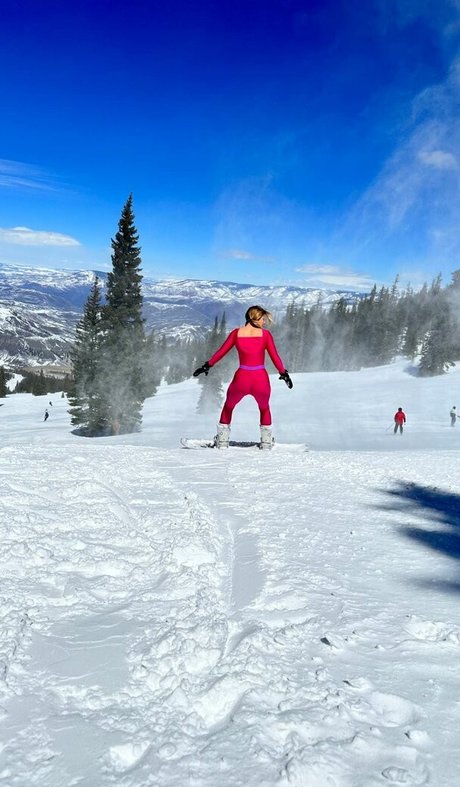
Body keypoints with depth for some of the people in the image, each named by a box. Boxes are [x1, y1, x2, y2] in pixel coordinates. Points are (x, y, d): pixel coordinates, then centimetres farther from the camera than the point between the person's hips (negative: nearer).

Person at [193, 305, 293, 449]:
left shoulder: (237, 333, 3)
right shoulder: (265, 334, 0)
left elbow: (221, 352, 8)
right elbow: (275, 357, 1)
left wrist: (207, 365, 18)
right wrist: (284, 373, 13)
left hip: (241, 380, 0)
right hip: (261, 381, 0)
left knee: (228, 406, 29)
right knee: (264, 408, 31)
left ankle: (222, 441, 28)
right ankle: (266, 442, 31)